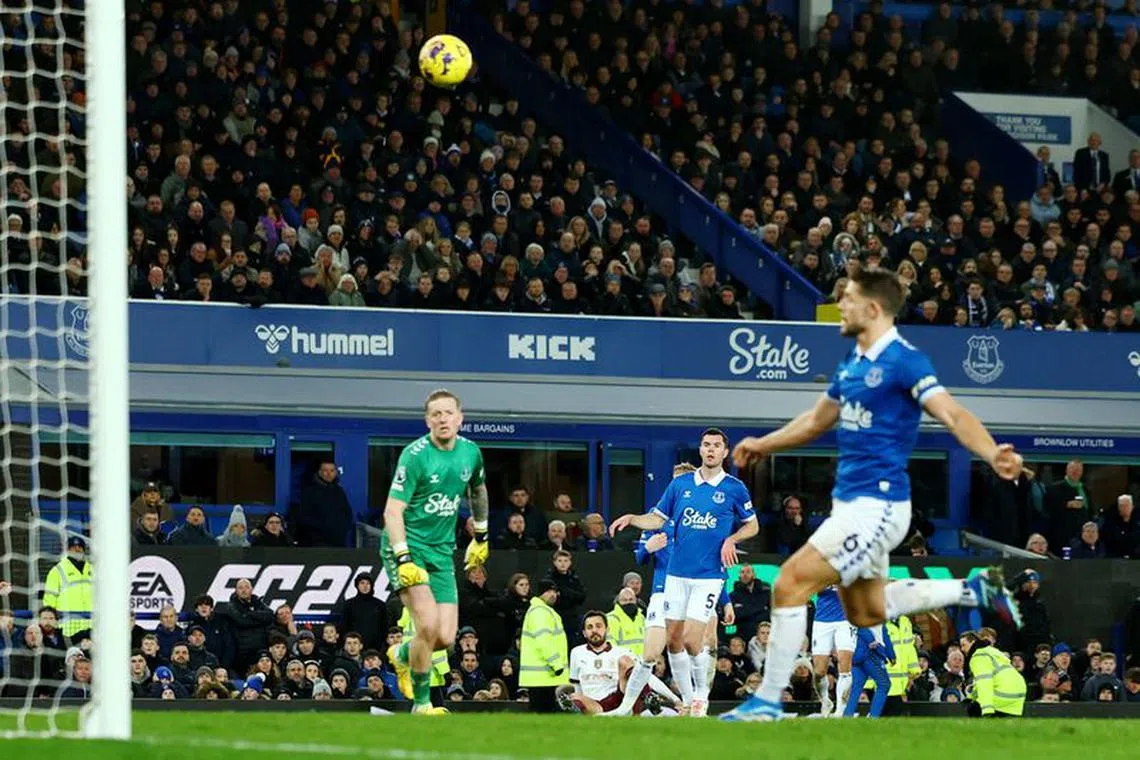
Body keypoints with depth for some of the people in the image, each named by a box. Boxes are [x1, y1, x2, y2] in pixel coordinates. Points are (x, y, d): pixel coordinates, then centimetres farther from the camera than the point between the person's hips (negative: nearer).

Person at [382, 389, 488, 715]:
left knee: (445, 638, -3)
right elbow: (393, 510, -17)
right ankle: (421, 704, -6)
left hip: (442, 552, 6)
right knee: (428, 625, -20)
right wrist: (403, 559, -27)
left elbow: (478, 490, 25)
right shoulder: (415, 455, -15)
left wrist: (480, 536, 31)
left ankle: (403, 655, 30)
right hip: (408, 546, -5)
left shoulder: (470, 452, 3)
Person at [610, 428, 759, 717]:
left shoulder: (734, 489, 0)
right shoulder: (680, 484, 7)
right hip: (677, 574, 4)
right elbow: (658, 518, 13)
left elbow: (752, 525, 10)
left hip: (709, 576, -4)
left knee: (692, 640, -14)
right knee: (673, 640, 4)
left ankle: (701, 694, 8)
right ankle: (687, 700, 17)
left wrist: (731, 539, -8)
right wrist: (631, 518, -5)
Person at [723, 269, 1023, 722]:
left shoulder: (904, 361, -15)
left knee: (790, 585, -13)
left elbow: (952, 415, -24)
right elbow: (818, 420, 28)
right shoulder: (853, 363, 12)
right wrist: (764, 445, 28)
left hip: (876, 506, -10)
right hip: (850, 501, 10)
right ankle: (975, 590, 29)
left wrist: (993, 455, -40)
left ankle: (768, 702, -6)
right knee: (866, 613, 20)